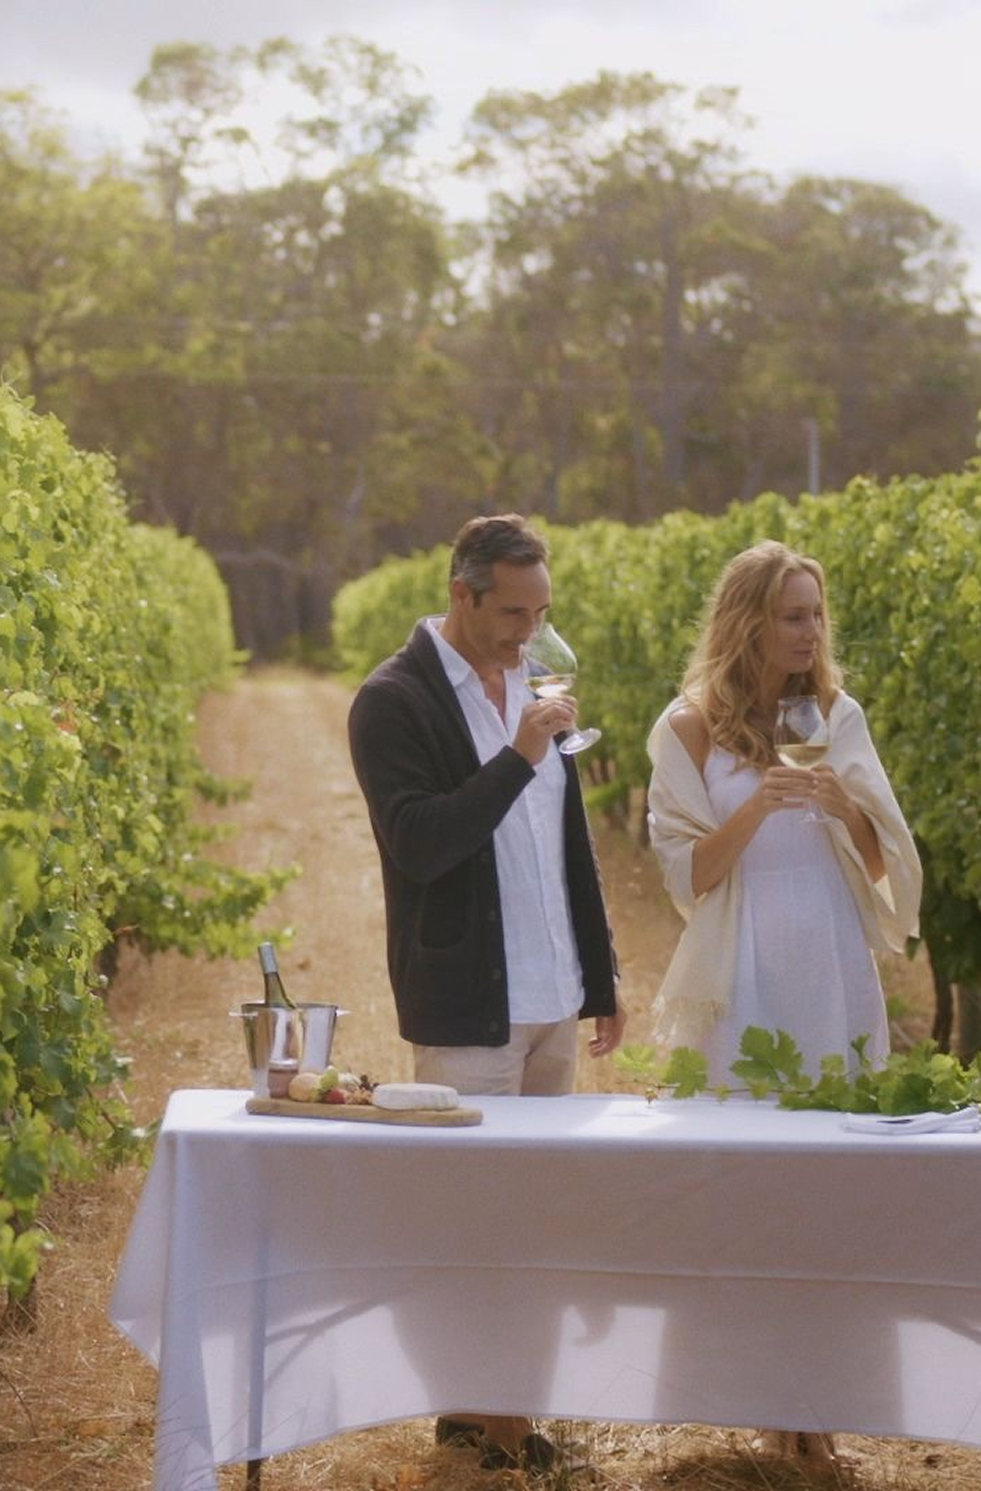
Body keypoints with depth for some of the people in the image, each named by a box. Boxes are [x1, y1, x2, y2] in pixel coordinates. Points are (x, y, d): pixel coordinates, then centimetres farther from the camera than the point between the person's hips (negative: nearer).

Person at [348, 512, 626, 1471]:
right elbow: (419, 845, -22)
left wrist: (601, 979, 18)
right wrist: (518, 756, -25)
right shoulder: (394, 701, -11)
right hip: (466, 1011, -7)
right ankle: (475, 1412, 12)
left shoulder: (527, 682, 12)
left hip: (552, 1002, 7)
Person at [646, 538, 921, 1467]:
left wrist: (847, 806, -14)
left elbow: (881, 863, 6)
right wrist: (755, 808, -20)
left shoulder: (836, 718, 6)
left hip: (832, 974, 3)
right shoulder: (691, 729, -3)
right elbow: (687, 876, -5)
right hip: (744, 978, -3)